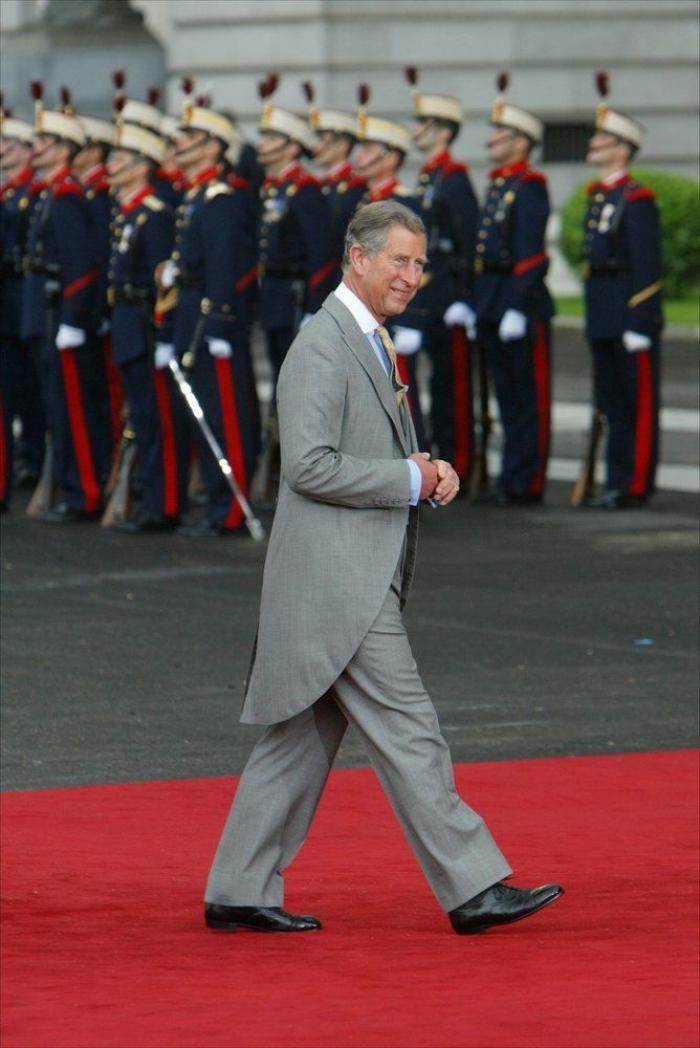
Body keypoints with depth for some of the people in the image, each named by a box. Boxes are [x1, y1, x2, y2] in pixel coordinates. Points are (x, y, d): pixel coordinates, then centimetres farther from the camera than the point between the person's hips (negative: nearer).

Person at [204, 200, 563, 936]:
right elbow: (310, 464, -21)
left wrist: (433, 472, 7)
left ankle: (239, 891, 14)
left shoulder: (372, 346, 19)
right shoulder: (321, 347, -13)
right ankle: (473, 888, -7)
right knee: (407, 734, -8)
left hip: (361, 582, 10)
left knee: (303, 738, 11)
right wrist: (411, 481, -14)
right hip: (334, 580, -10)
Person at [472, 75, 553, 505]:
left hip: (522, 302, -9)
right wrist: (478, 303, 17)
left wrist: (516, 308, -22)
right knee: (507, 395, 12)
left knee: (530, 397, -3)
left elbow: (530, 254, -18)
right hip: (493, 304, 9)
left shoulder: (530, 187, -12)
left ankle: (527, 483, -1)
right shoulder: (496, 185, 16)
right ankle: (511, 480, 17)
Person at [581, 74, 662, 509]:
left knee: (637, 402, -3)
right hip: (603, 320, 9)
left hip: (630, 317, -9)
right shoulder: (598, 195, 15)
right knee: (612, 402, 12)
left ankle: (634, 485, -1)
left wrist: (639, 324, -19)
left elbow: (648, 266, -16)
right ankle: (617, 483, 17)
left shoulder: (637, 200, -12)